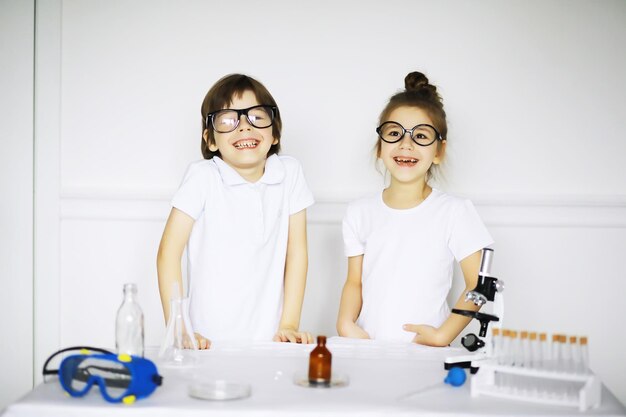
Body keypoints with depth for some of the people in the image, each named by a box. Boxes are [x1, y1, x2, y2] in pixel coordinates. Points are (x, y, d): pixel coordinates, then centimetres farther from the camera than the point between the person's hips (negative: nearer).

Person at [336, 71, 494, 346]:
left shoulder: (455, 212, -2)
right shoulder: (359, 213, 9)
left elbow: (478, 284, -1)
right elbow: (354, 282, 13)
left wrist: (443, 335, -11)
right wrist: (346, 324, -5)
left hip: (425, 352, -2)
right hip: (367, 346, 3)